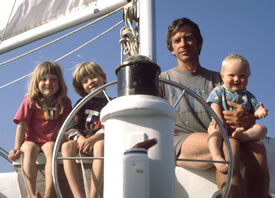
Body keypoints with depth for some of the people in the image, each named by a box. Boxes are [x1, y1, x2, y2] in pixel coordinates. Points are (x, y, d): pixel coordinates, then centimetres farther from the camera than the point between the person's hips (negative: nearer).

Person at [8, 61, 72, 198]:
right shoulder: (30, 101, -1)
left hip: (52, 141, 0)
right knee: (29, 149, -33)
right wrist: (17, 148, -11)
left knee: (50, 148, -34)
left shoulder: (64, 102, 4)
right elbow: (22, 125, -4)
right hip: (32, 140, 0)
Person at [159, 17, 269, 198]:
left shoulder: (219, 80, 26)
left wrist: (247, 120, -10)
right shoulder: (163, 80, 21)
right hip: (180, 141, -3)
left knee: (256, 147, -30)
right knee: (229, 144, -35)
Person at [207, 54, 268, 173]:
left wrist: (259, 113, -14)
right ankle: (216, 156, -57)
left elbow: (254, 112, 12)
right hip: (223, 127, -3)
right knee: (215, 130, -36)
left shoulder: (248, 96, 18)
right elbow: (215, 107, -4)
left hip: (243, 128, 3)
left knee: (262, 129, -21)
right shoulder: (218, 91, 11)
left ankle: (242, 136, -48)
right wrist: (220, 121, -22)